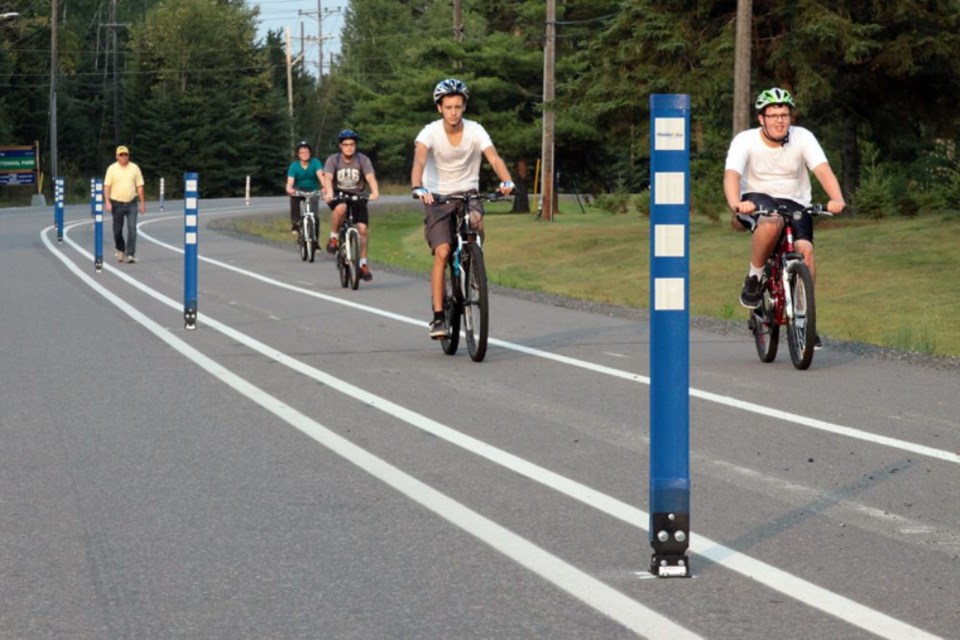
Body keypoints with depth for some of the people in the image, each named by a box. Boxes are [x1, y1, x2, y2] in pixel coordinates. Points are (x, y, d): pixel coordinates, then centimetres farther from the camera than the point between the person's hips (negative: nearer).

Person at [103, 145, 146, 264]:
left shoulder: (135, 168, 4)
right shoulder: (112, 169, 0)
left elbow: (139, 186, 6)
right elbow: (107, 186, -3)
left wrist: (142, 203, 3)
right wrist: (107, 202, -14)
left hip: (131, 203, 0)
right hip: (117, 203, 0)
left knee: (132, 228, -11)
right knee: (117, 230, 9)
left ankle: (130, 254, -11)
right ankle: (120, 250, 32)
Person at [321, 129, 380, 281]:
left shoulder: (363, 160, -6)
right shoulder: (333, 160, -7)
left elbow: (370, 177, -20)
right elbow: (328, 177, -22)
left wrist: (375, 191, -41)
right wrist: (329, 191, -43)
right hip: (338, 196, -2)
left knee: (362, 228, -11)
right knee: (341, 208, -37)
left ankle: (363, 264, 1)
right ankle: (333, 238, -15)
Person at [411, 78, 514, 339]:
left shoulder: (475, 131, -11)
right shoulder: (430, 132, -15)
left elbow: (494, 158, -23)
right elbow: (419, 161, -30)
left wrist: (506, 181, -43)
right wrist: (418, 188, -50)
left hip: (468, 193, 1)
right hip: (438, 197, -1)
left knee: (476, 221, -33)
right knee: (442, 252, -16)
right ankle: (438, 317, -12)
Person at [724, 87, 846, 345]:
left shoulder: (803, 137, -9)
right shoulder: (745, 140, -13)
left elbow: (823, 169, -22)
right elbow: (731, 174, -28)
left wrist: (837, 199, -42)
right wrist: (735, 204, -50)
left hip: (794, 202, 2)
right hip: (757, 198, -2)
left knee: (805, 249, -23)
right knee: (771, 223, -38)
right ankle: (754, 278, -15)